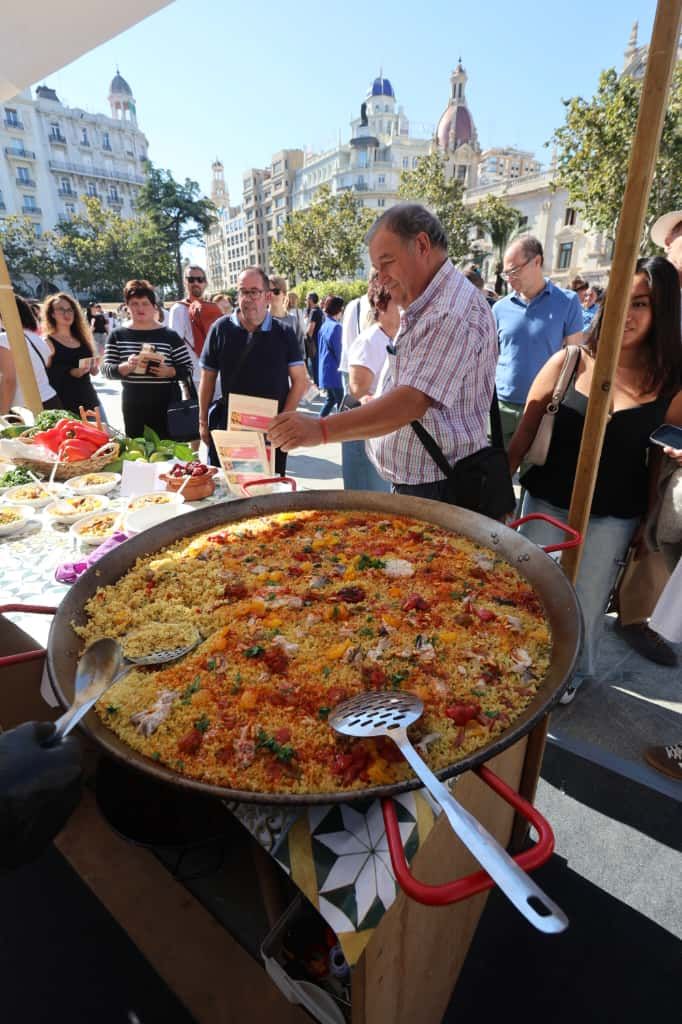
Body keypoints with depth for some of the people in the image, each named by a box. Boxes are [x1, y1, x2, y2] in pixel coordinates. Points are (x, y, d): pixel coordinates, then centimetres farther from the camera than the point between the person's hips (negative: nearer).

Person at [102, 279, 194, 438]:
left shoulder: (170, 335, 2)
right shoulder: (118, 335, 6)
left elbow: (187, 369, 1)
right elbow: (107, 370, 1)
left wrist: (169, 371, -19)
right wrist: (126, 367, -19)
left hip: (167, 405, -1)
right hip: (133, 407, 1)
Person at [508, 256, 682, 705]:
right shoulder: (571, 361, -7)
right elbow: (523, 435, -3)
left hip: (613, 517, 0)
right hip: (547, 503, 0)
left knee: (585, 602, 14)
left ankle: (574, 671, 43)